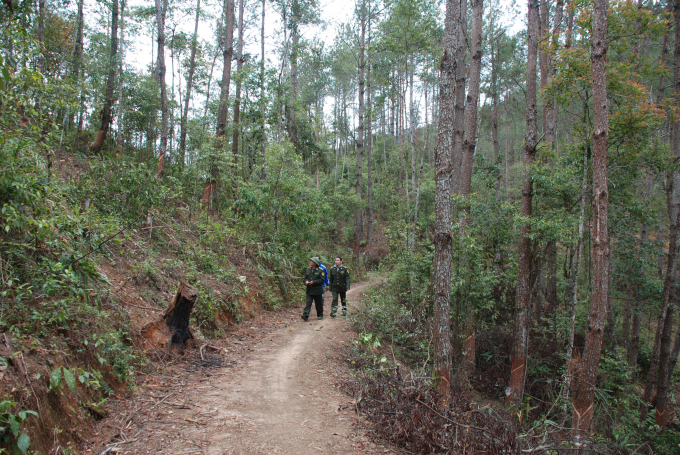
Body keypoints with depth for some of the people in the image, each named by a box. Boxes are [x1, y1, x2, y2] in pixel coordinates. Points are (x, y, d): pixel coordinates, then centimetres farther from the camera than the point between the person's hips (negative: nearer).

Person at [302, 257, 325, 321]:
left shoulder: (320, 270, -7)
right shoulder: (308, 270, 9)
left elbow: (322, 280, -11)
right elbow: (305, 277, 16)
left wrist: (313, 282, -20)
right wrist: (306, 281, -7)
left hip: (317, 290, -3)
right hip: (309, 290, 3)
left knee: (318, 303, 8)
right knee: (308, 302, -6)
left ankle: (320, 315, 23)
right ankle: (305, 315, -15)